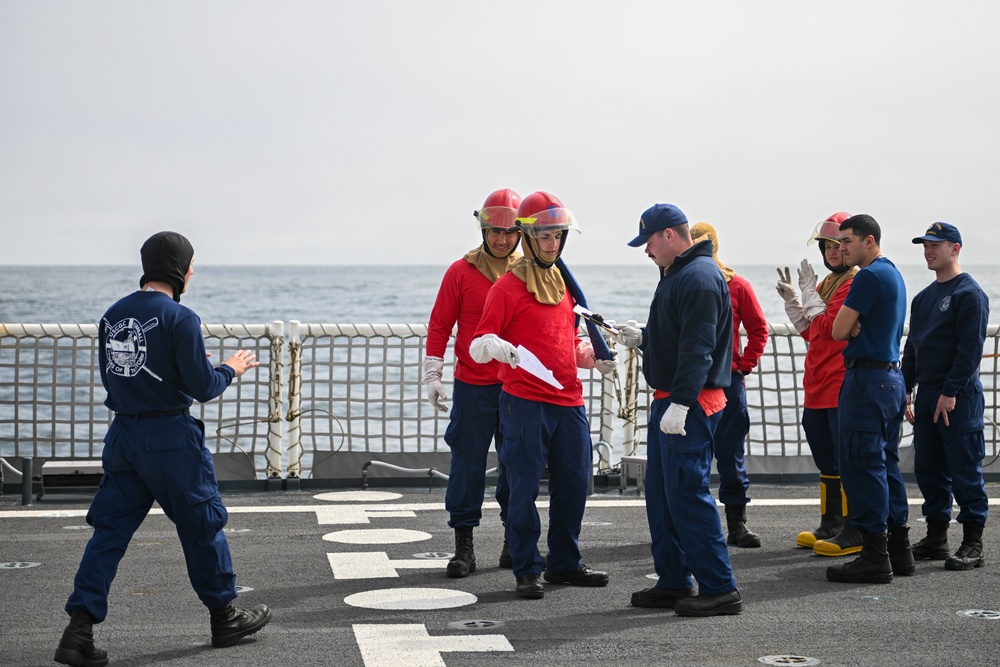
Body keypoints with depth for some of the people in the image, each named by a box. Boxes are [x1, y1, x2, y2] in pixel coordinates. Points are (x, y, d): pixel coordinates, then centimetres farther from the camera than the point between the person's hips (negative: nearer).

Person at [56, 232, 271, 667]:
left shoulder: (113, 316, 6)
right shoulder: (179, 319, -15)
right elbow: (203, 388, -15)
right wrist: (231, 370, 6)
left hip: (122, 434, 6)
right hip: (170, 435, -6)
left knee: (110, 529, 7)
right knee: (202, 524, 11)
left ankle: (79, 629, -3)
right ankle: (225, 617, 25)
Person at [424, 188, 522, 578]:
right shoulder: (461, 271, -1)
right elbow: (440, 325, 2)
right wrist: (432, 374, -3)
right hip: (473, 387, -2)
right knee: (468, 464, 0)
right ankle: (464, 545, 7)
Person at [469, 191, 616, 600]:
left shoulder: (564, 283, 17)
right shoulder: (509, 286, -5)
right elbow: (478, 346, -9)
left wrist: (593, 357, 9)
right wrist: (494, 347, -31)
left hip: (569, 401, 7)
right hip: (525, 403, -7)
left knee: (574, 483, 10)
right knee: (524, 486, -3)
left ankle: (565, 563, 23)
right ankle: (526, 571, 4)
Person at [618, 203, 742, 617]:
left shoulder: (700, 278, -16)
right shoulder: (676, 274, 18)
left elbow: (698, 348, -24)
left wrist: (680, 403, -28)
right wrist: (643, 337, 11)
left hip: (691, 404, -11)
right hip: (669, 401, 11)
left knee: (687, 493, -11)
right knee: (661, 494, 14)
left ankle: (719, 589, -6)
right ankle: (674, 583, 21)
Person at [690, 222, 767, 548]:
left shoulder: (736, 286, 1)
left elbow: (758, 329, 6)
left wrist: (744, 365, -2)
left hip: (727, 381, -1)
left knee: (731, 454, 2)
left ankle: (737, 523, 7)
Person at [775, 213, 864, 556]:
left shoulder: (854, 283, -11)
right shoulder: (828, 283, 18)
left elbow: (828, 327, -18)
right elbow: (811, 332, 21)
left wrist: (809, 290, -11)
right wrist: (792, 299, 13)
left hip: (841, 386, -10)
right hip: (818, 386, 10)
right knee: (827, 460, 17)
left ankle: (854, 532, 0)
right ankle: (830, 526, 26)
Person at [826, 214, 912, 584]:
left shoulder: (869, 276, -15)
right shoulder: (892, 273, 17)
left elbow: (839, 331, -13)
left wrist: (852, 326, 5)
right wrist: (856, 326, -4)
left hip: (867, 379, -10)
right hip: (890, 376, 10)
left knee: (861, 464, -8)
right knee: (884, 464, 14)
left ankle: (874, 557, -7)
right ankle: (898, 550, 18)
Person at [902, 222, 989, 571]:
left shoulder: (969, 293, -8)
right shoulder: (923, 297, 17)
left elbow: (971, 346, -15)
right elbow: (912, 346, 21)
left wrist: (950, 392, -19)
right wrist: (906, 391, 14)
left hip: (958, 397, -8)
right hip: (926, 395, 8)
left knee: (964, 470, -5)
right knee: (928, 468, 10)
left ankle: (973, 544, 0)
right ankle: (936, 538, 18)